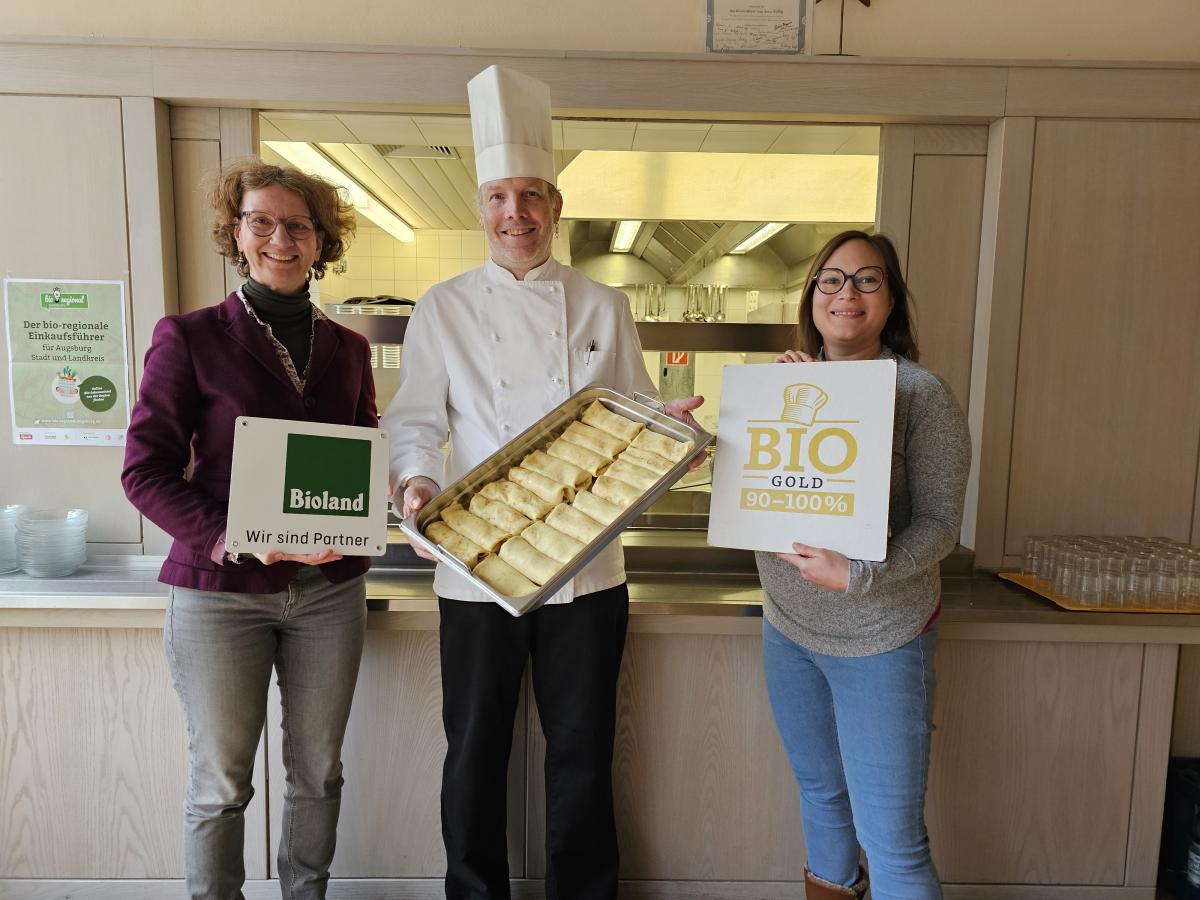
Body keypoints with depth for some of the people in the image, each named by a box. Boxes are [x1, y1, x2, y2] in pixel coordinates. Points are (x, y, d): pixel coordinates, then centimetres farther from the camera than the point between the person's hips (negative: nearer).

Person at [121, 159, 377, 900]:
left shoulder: (347, 348, 8)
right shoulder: (190, 337, -2)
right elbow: (146, 469, -6)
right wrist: (229, 539, -19)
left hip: (329, 590, 3)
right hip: (220, 591, -3)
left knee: (318, 771, 15)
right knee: (220, 783, 10)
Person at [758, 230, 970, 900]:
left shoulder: (922, 393, -12)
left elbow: (940, 522, -14)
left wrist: (858, 574, -29)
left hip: (881, 639, -5)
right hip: (787, 625, 5)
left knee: (892, 840, 2)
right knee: (821, 794, 24)